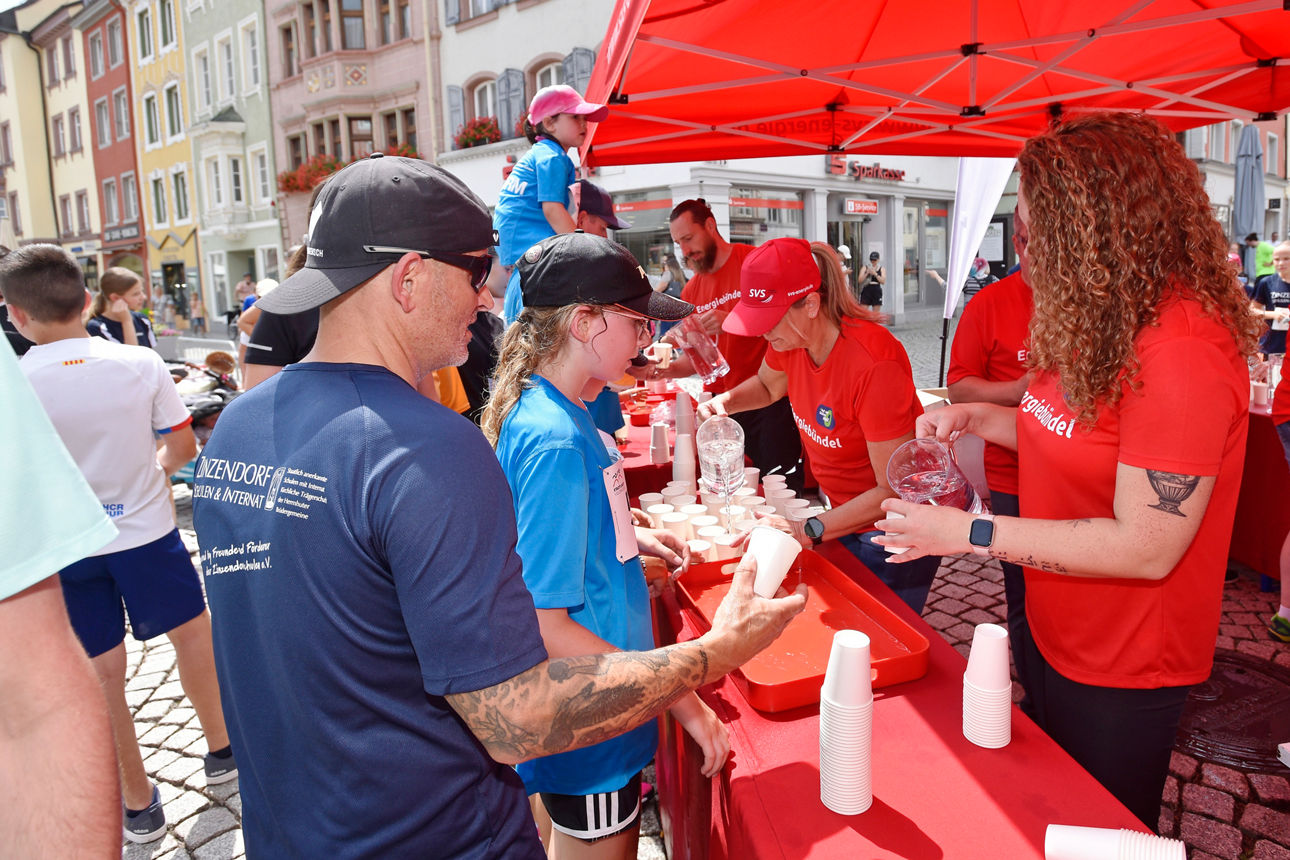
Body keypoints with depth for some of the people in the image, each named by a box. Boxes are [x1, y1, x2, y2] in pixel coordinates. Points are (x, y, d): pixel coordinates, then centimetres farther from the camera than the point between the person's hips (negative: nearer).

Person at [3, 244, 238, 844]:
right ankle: (221, 749, 37)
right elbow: (183, 446, -5)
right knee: (194, 632, 21)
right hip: (145, 530, 1)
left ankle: (138, 805, 26)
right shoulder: (141, 363, -12)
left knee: (102, 673, 11)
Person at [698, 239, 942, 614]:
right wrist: (724, 402, -4)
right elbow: (767, 386, 17)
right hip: (846, 515, 7)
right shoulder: (790, 339, -8)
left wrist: (809, 530, -29)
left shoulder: (875, 364, -30)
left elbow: (894, 490, -26)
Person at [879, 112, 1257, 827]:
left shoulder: (1182, 348, -28)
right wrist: (978, 417, -2)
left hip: (1120, 672, -8)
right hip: (1052, 635, 8)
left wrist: (969, 533, -27)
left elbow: (1146, 548, -29)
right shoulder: (1105, 324, 1)